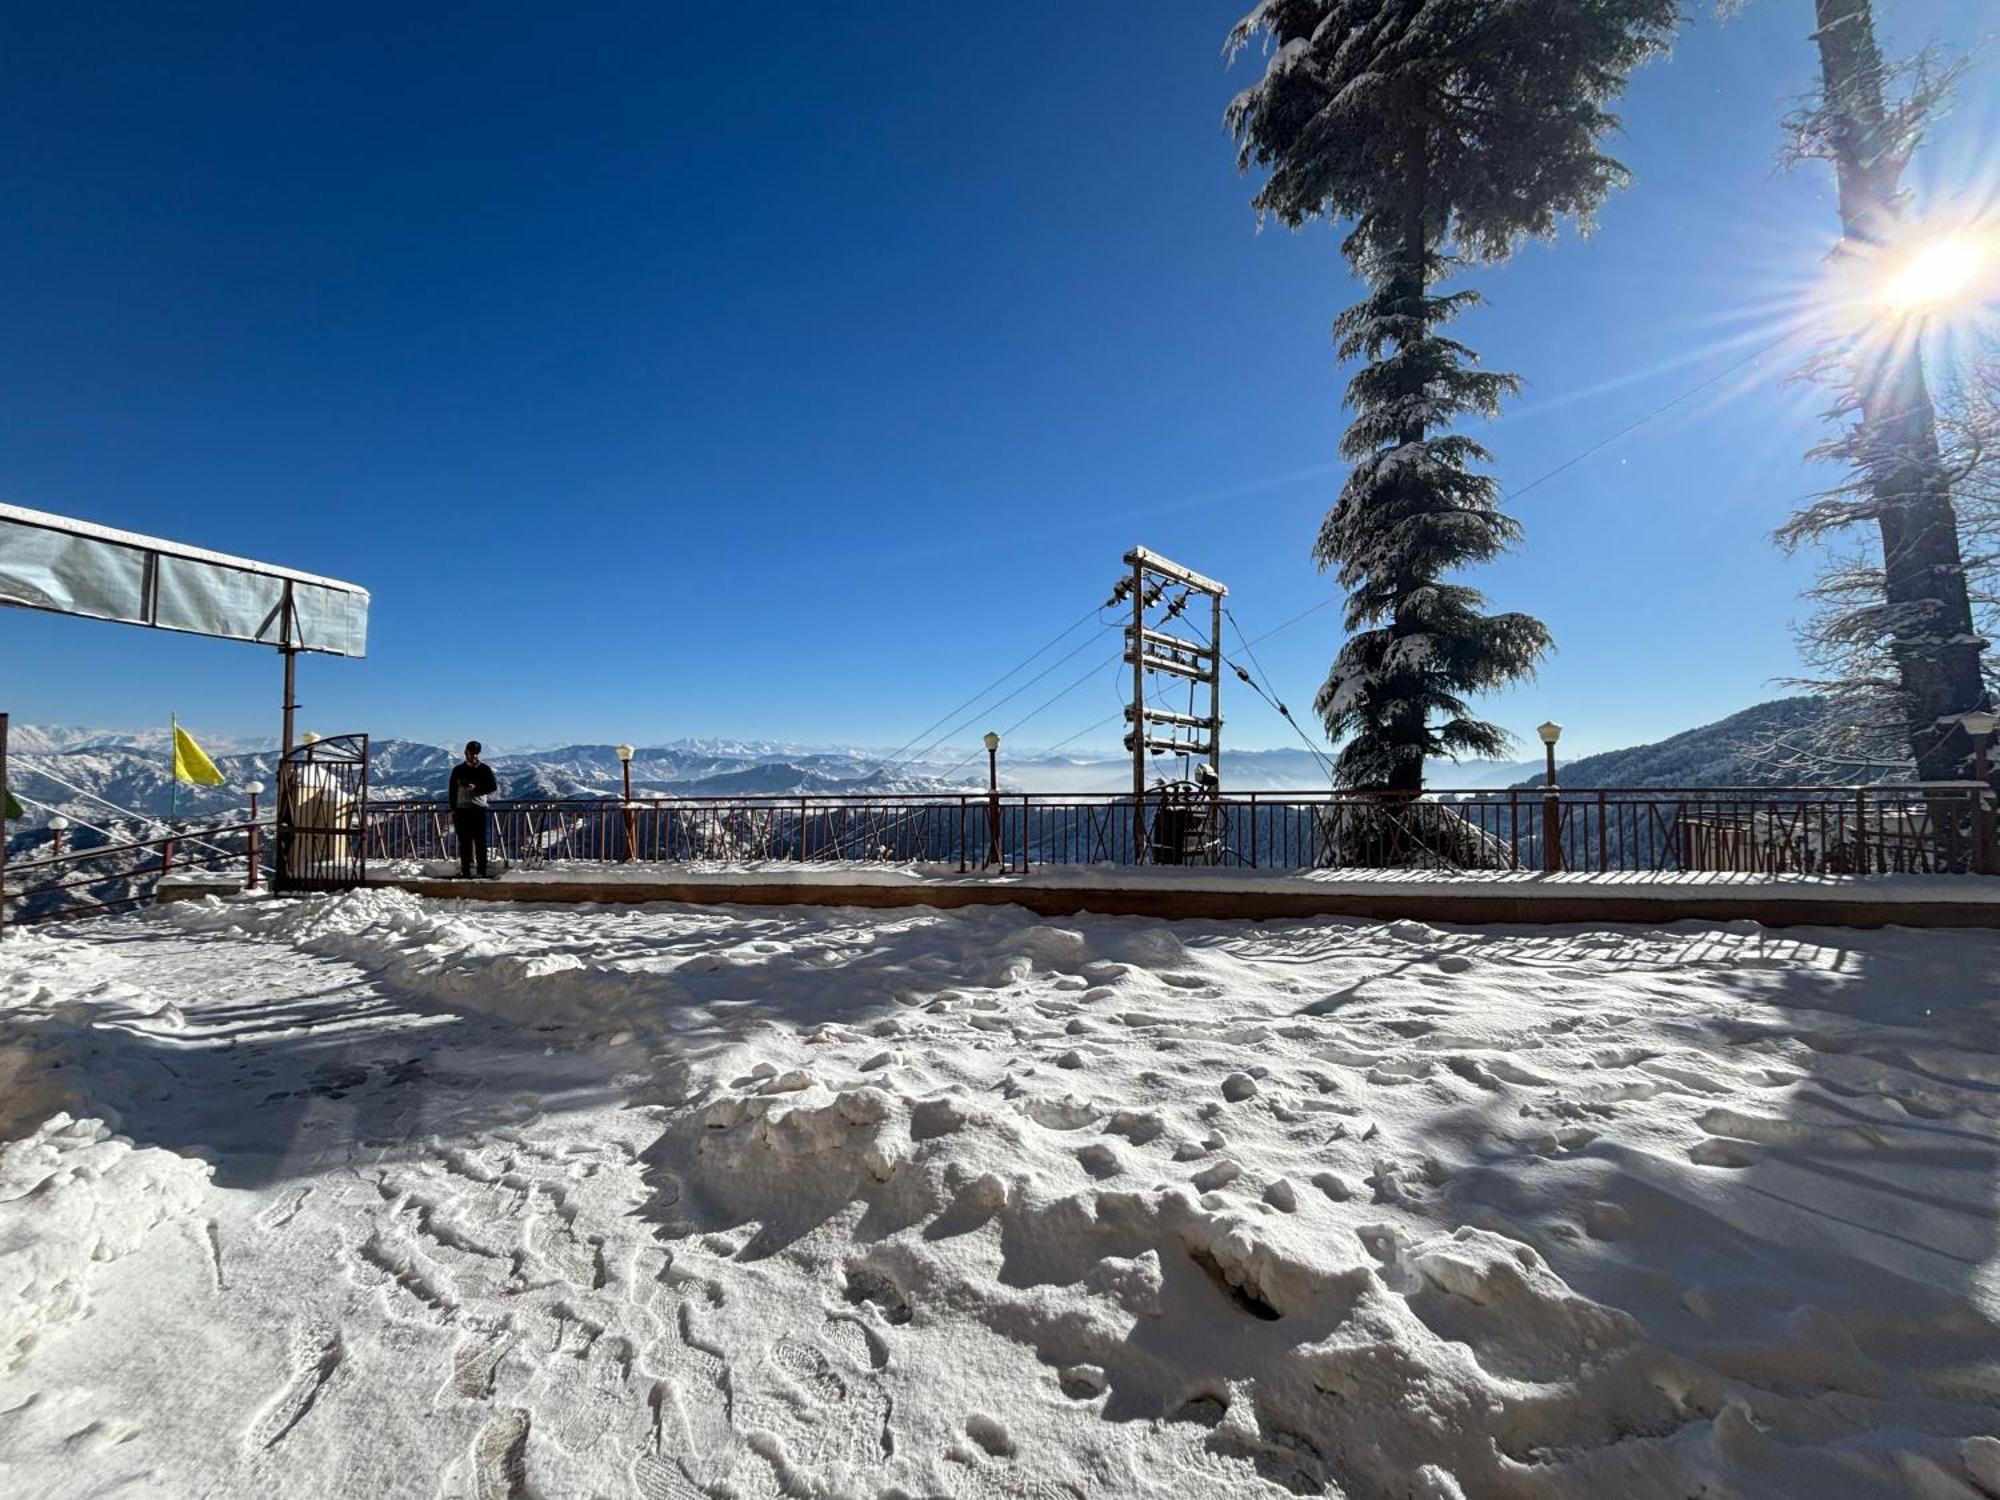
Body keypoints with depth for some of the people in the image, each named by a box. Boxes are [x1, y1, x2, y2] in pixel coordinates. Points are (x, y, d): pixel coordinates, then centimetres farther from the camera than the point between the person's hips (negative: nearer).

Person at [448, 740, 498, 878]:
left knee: (480, 842, -4)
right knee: (464, 842, 3)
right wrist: (453, 809, 2)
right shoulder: (458, 770, 9)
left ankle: (482, 872, -3)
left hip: (479, 810, -2)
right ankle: (465, 871, 8)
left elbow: (493, 787, -3)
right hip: (462, 810, 2)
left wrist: (477, 789, -18)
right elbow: (452, 791, 10)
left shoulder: (485, 769, 5)